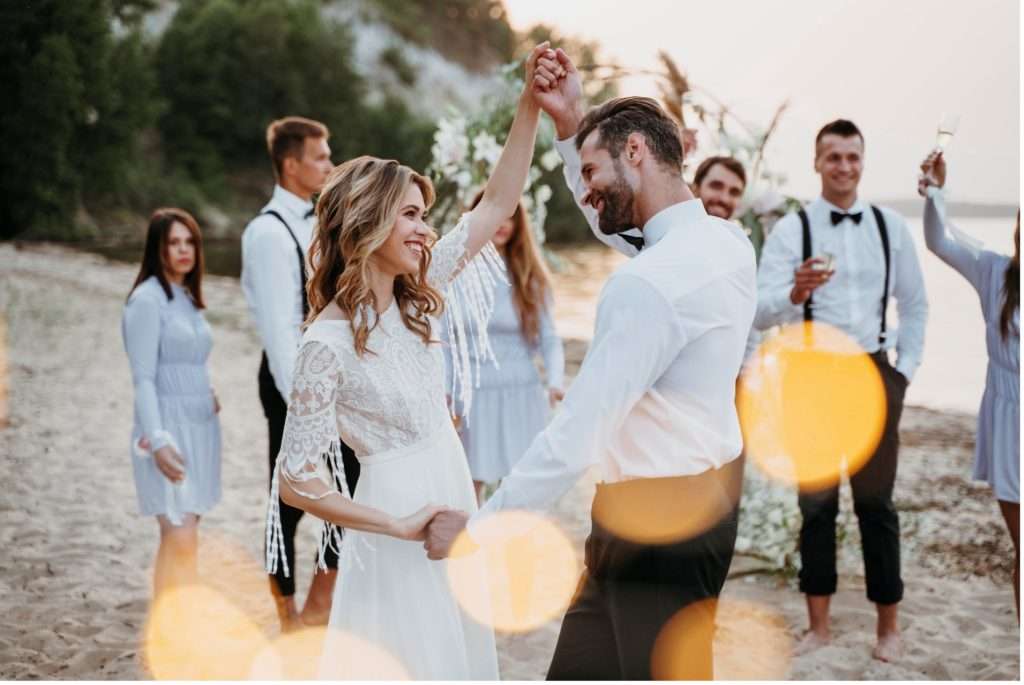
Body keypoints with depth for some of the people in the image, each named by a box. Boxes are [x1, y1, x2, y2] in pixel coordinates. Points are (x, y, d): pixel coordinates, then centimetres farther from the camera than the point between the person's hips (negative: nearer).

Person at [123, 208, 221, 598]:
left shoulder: (188, 298, 15)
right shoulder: (147, 300, -9)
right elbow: (143, 378, -13)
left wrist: (208, 398, 7)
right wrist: (157, 440, -20)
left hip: (200, 426, 7)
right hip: (168, 429, -7)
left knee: (179, 538, 8)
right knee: (180, 538, -14)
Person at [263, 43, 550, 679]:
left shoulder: (414, 298, 0)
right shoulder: (330, 340, -20)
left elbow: (497, 205, 1)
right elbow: (296, 478, -19)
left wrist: (531, 102, -7)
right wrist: (399, 526, -15)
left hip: (450, 493, 7)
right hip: (399, 509, -7)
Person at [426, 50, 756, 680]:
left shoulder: (651, 281, -24)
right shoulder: (725, 240, 4)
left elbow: (578, 436, -25)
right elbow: (608, 223, 24)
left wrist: (479, 527, -15)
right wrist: (572, 127, 12)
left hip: (653, 518, -9)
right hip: (706, 494, 9)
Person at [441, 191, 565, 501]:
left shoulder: (529, 276, 4)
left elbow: (549, 338, 1)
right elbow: (442, 341, 1)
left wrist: (555, 382, -16)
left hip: (522, 395, 1)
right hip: (473, 396, -1)